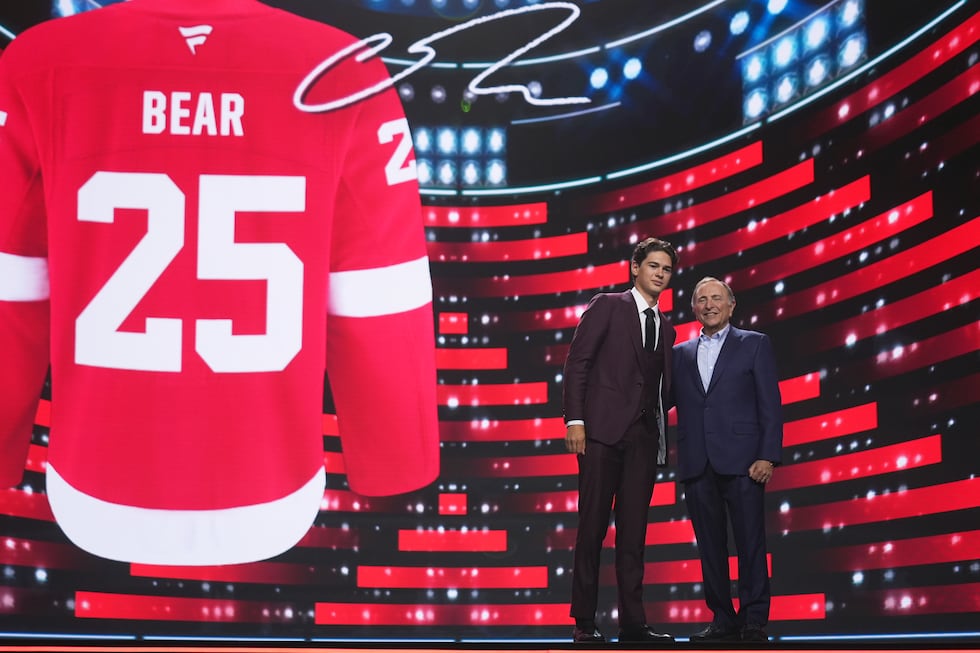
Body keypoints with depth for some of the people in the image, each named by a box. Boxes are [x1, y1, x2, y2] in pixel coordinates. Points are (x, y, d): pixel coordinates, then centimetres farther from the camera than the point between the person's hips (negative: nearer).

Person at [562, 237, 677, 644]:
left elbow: (661, 387, 18)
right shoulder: (607, 306, 4)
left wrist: (662, 437, 3)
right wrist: (574, 419, -12)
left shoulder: (665, 328, 20)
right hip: (602, 429, -5)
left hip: (643, 438, 5)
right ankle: (584, 622, 4)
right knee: (592, 527, -2)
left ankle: (632, 622, 7)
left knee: (633, 532, 4)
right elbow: (577, 362, -3)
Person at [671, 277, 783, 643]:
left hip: (741, 460, -3)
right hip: (697, 464, 3)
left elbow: (770, 405, 1)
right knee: (710, 546, 5)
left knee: (750, 543, -4)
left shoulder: (755, 345, 7)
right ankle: (723, 620, 12)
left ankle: (755, 621, 3)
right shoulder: (681, 354, 17)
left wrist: (768, 456, -8)